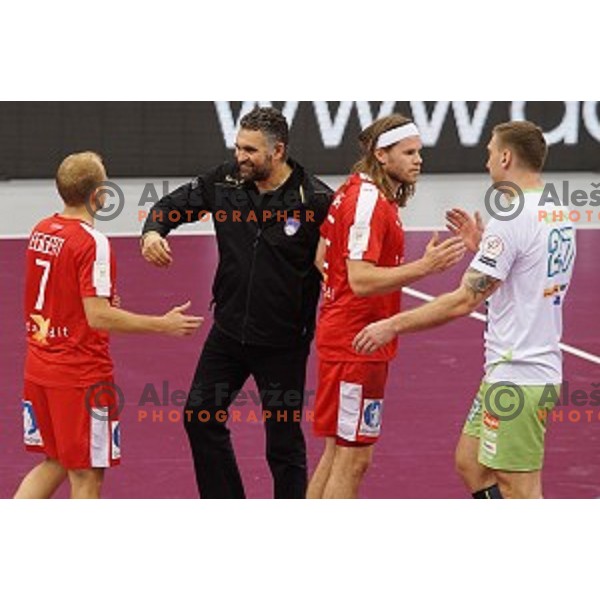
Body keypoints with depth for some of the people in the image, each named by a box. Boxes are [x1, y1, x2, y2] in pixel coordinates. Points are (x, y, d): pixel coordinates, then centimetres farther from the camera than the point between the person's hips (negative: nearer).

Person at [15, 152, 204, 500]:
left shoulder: (41, 232, 6)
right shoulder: (92, 242, -18)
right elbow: (98, 317, -23)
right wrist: (163, 325, -18)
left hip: (38, 367, 8)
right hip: (81, 375, -8)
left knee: (54, 464, 21)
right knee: (87, 476, 3)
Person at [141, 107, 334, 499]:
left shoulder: (316, 199, -18)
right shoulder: (225, 182, -5)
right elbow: (175, 204, 6)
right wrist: (153, 230, -13)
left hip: (283, 341, -5)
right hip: (229, 330, 5)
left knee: (284, 439, 4)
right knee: (201, 418, 13)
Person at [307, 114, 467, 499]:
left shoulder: (353, 192, 11)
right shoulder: (370, 201, -18)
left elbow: (321, 260, 19)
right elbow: (361, 280, -26)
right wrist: (424, 267, -30)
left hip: (342, 337, 10)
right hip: (356, 345, -10)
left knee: (337, 452, 16)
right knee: (353, 457, -6)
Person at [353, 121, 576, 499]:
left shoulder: (512, 219, -18)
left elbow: (465, 301, -18)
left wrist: (393, 326, -9)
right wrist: (482, 247, 15)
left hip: (516, 378, -10)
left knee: (520, 491, -5)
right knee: (470, 465, 18)